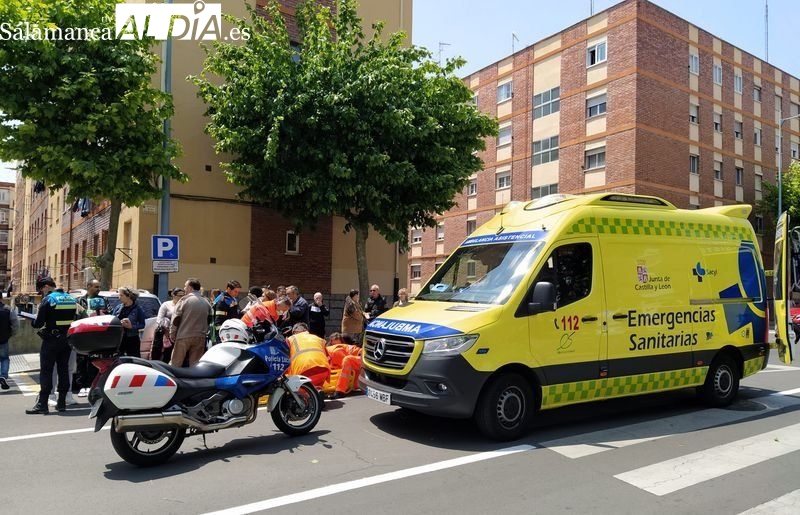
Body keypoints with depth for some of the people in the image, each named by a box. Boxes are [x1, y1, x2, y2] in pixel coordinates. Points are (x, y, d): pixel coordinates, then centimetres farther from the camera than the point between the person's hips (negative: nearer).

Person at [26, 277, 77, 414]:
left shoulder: (48, 299, -11)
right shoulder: (71, 298, 8)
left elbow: (39, 323, -12)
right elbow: (74, 319, 12)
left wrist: (33, 323, 8)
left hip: (51, 340, -6)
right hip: (67, 339, 6)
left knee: (46, 371, -1)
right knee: (63, 370, 10)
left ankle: (42, 404, -1)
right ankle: (62, 402, 14)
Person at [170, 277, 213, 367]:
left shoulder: (185, 300, -6)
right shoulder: (206, 303, 9)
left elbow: (176, 319, -7)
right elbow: (210, 319, 11)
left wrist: (172, 334, 2)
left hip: (184, 336, -4)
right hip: (200, 338, 4)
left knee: (175, 364, 4)